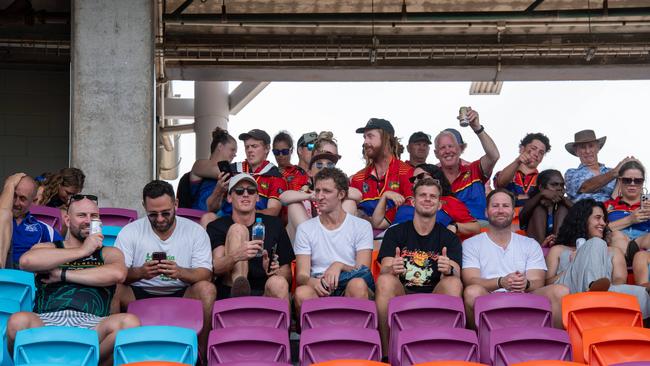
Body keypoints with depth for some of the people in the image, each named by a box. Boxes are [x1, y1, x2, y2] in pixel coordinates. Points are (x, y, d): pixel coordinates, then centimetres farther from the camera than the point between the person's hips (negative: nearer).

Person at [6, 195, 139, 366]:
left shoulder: (109, 253, 24)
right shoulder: (47, 248, 24)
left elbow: (117, 274, -2)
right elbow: (27, 261, -2)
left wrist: (63, 274, 1)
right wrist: (82, 251, 3)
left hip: (91, 324, 1)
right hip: (48, 321, 0)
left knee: (129, 322, -32)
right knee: (19, 321, -35)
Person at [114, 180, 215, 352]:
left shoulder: (196, 231, 1)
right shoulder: (129, 232, 1)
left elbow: (206, 274, -8)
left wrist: (180, 272, -29)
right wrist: (140, 272, -29)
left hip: (181, 295, 0)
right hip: (139, 295, 0)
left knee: (206, 289, -30)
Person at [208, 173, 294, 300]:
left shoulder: (274, 224, 15)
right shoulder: (217, 227, 10)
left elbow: (287, 272, 14)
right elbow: (216, 268, -8)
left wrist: (276, 272, -11)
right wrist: (236, 256, -31)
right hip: (229, 293, 0)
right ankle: (239, 287, -41)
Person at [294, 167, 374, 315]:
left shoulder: (362, 226, 10)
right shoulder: (305, 229, 14)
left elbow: (364, 271, 0)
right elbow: (301, 275, 4)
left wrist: (340, 266, -20)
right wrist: (311, 282, -21)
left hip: (349, 292, 0)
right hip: (318, 292, 1)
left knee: (358, 285, -36)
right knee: (302, 293, -34)